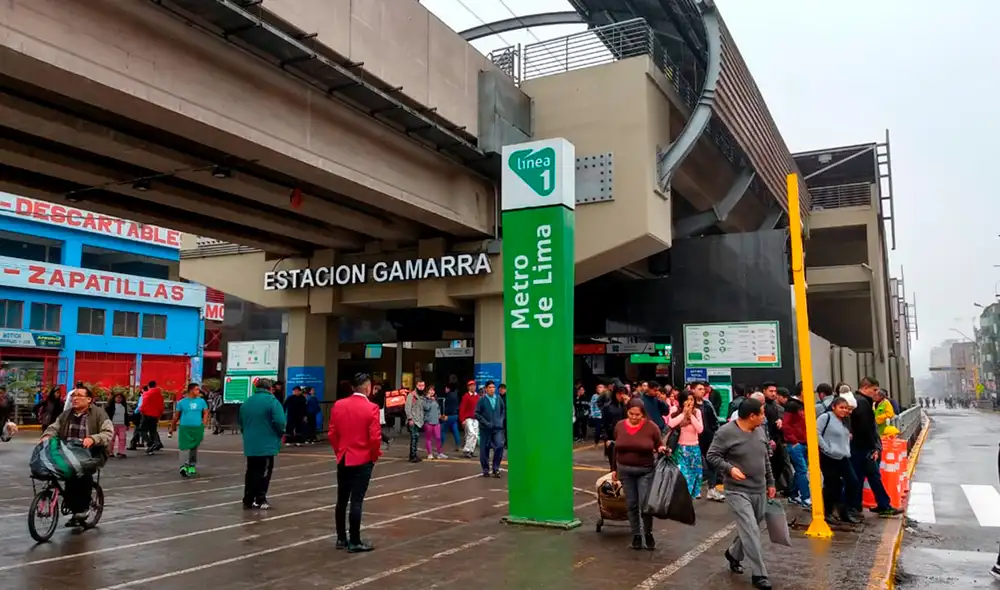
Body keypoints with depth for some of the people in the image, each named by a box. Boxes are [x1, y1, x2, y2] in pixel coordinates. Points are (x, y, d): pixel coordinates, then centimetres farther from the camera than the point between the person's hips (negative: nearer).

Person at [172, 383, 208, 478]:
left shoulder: (201, 401, 5)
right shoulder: (182, 402, 0)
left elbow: (206, 412, 13)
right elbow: (176, 415, 7)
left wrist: (204, 423, -1)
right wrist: (173, 426, 13)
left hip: (197, 428, 2)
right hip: (184, 427, -2)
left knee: (194, 448, 12)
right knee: (183, 447, -12)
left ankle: (192, 465, 25)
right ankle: (183, 466, -19)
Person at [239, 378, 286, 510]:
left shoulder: (246, 402, 11)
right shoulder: (272, 401, -10)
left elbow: (241, 423, 15)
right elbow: (280, 422, -19)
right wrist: (280, 433, -1)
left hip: (250, 445, 6)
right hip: (267, 445, -6)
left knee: (251, 472, 14)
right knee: (264, 473, 2)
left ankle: (248, 500, 16)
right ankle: (260, 501, 2)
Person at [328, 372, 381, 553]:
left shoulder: (338, 405, 1)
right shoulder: (371, 408, -13)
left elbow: (332, 433, 5)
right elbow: (375, 437, -16)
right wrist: (375, 455, 1)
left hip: (343, 460, 5)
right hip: (363, 460, -5)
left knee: (342, 500, 13)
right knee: (356, 501, -1)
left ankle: (341, 538, 21)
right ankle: (354, 542, 4)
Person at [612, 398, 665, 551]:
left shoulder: (651, 427, -12)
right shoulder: (619, 426, -3)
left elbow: (659, 447, 0)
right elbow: (616, 449, 7)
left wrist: (662, 449, -23)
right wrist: (614, 468, 9)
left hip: (646, 470, -3)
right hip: (625, 470, 3)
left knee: (645, 504, -5)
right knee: (631, 504, 8)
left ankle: (648, 533, 18)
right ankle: (636, 534, 23)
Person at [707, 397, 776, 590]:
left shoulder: (759, 431, 6)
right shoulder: (726, 432, -16)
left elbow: (765, 459, 16)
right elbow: (712, 455, -11)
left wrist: (770, 482, 18)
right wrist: (729, 468, -25)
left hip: (759, 491, 7)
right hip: (738, 491, -7)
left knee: (750, 530, 17)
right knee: (751, 532, -10)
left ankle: (733, 554, 41)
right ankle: (758, 574, 1)